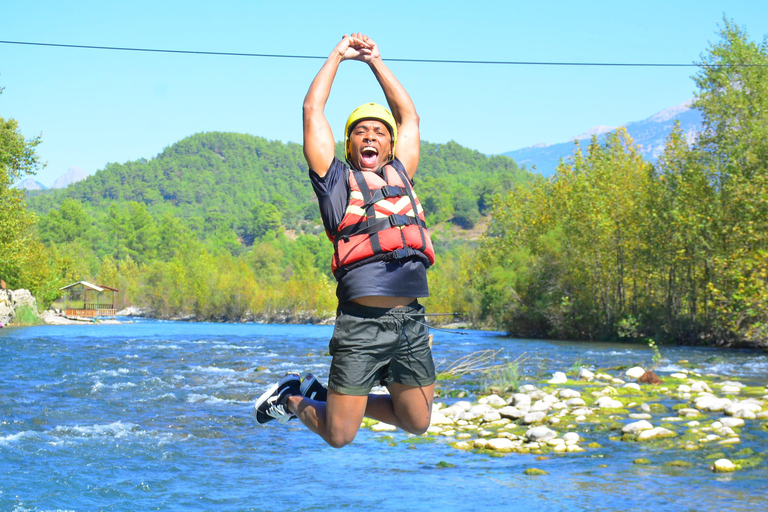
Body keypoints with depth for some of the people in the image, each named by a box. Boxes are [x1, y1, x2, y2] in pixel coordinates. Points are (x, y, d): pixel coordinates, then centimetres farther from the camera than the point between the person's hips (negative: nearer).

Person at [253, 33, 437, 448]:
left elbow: (409, 115, 30)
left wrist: (375, 61, 30)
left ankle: (326, 396, 31)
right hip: (361, 323, -5)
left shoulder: (399, 176, 21)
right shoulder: (337, 180, 9)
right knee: (339, 435, -3)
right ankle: (292, 399, 29)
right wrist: (338, 56, 18)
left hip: (411, 320, 5)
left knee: (417, 423, 12)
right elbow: (312, 110, 9)